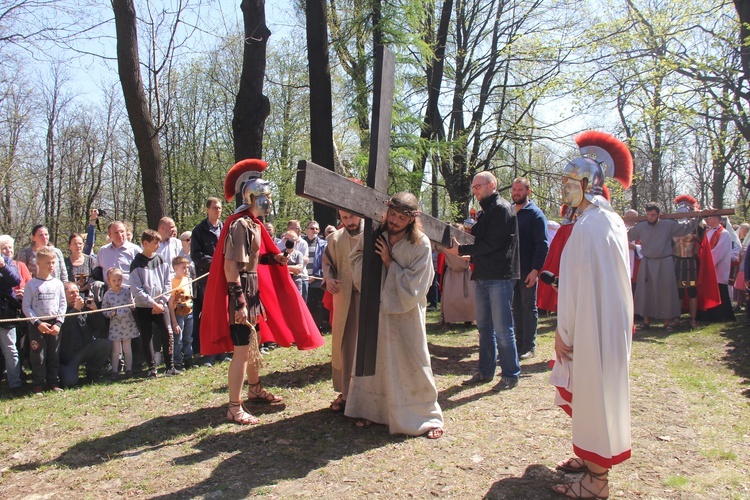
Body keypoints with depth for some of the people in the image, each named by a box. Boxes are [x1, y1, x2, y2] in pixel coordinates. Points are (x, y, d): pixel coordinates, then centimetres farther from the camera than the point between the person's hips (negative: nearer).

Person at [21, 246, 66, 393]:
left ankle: (53, 381, 18)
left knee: (54, 355, 9)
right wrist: (38, 323, -13)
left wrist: (58, 323, -6)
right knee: (38, 356, 1)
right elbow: (26, 306, -5)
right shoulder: (31, 284, -3)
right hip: (37, 325, -2)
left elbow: (63, 304, 4)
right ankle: (38, 384, 10)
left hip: (54, 324, 2)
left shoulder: (57, 283, 4)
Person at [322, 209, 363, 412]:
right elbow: (327, 262, 14)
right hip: (343, 298, 3)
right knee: (343, 344, 8)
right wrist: (328, 278, -6)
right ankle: (345, 392, 21)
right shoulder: (335, 238, 8)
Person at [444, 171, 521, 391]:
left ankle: (511, 374, 7)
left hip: (500, 276, -9)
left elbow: (491, 243, -18)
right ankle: (485, 371, 23)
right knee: (484, 326, 13)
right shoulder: (485, 211, 20)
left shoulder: (502, 209, -10)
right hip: (484, 276, 9)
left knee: (502, 328, -4)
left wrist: (461, 250, -14)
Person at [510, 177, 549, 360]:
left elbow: (542, 245, -11)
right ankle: (519, 343, 19)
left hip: (528, 270, -5)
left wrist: (535, 269, -18)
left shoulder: (535, 214, -6)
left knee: (529, 308, 3)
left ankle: (529, 347, 8)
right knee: (516, 307, 11)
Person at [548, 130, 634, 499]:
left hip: (592, 327, -10)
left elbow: (578, 285, -21)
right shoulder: (613, 220, 9)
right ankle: (590, 457, 35)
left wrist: (563, 331, -14)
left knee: (592, 393, 1)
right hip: (612, 324, 10)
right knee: (599, 392, 19)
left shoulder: (588, 225, -21)